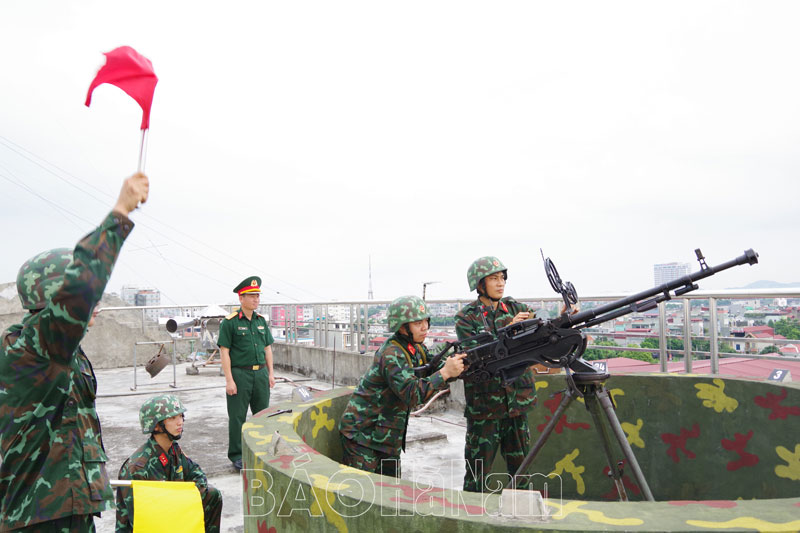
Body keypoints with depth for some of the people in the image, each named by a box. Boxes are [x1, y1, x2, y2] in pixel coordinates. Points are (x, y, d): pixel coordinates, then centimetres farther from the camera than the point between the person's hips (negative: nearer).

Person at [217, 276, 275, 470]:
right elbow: (224, 352, -10)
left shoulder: (261, 320, 10)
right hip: (239, 374, -6)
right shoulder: (230, 322, -8)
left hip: (261, 373, 6)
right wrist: (229, 380, -14)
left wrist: (270, 373, 10)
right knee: (237, 417, 3)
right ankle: (236, 456, 15)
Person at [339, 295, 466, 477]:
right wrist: (445, 372, -36)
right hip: (362, 432, -8)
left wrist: (453, 366, -13)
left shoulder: (416, 348, 4)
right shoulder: (391, 354, -24)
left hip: (388, 434, 8)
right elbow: (412, 393, -32)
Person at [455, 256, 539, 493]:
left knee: (521, 463, 13)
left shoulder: (516, 308, 6)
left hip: (517, 400, 4)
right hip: (484, 405, -3)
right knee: (478, 466, 4)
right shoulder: (466, 318, -6)